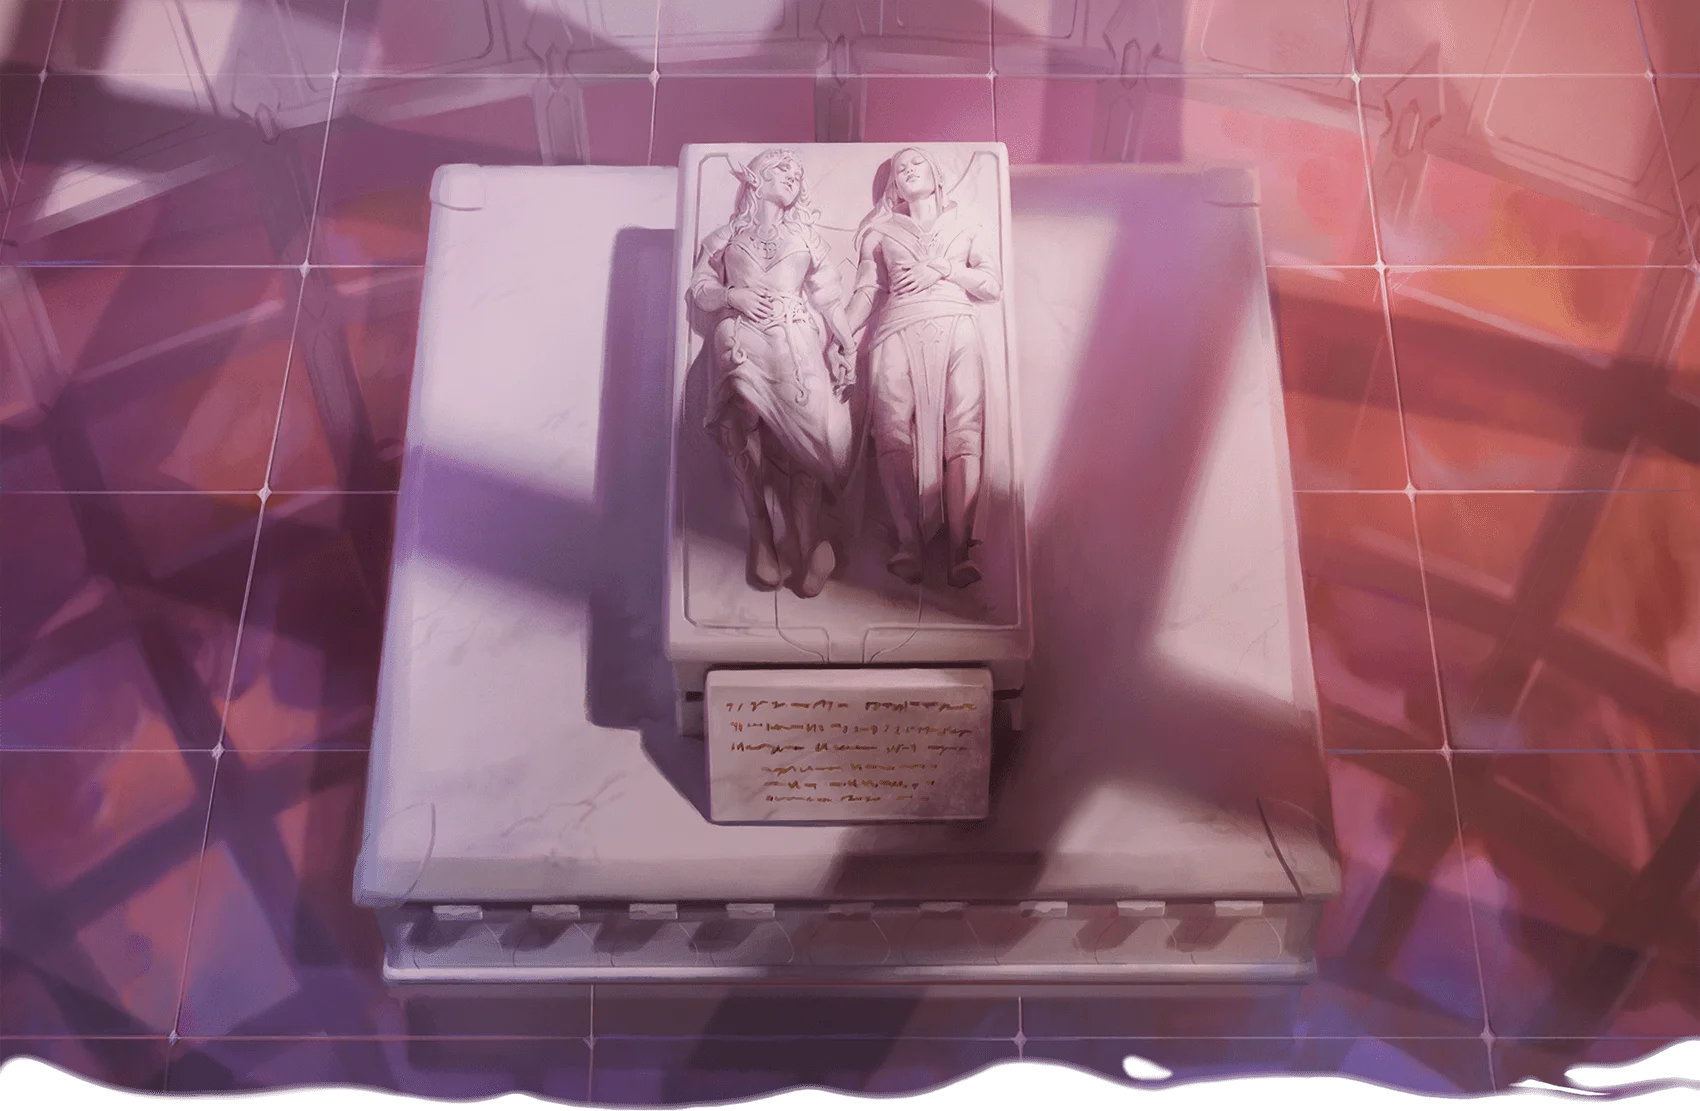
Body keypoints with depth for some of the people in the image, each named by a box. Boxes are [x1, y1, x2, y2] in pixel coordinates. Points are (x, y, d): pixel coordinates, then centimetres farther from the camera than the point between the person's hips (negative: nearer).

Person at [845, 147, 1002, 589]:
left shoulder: (964, 228, 28)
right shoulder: (882, 232, 30)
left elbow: (994, 285, 15)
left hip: (955, 331, 0)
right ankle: (910, 547, -30)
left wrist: (941, 270, 2)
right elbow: (867, 291, 19)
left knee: (963, 433, -20)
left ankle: (960, 552, -30)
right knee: (896, 435, -22)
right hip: (898, 333, 0)